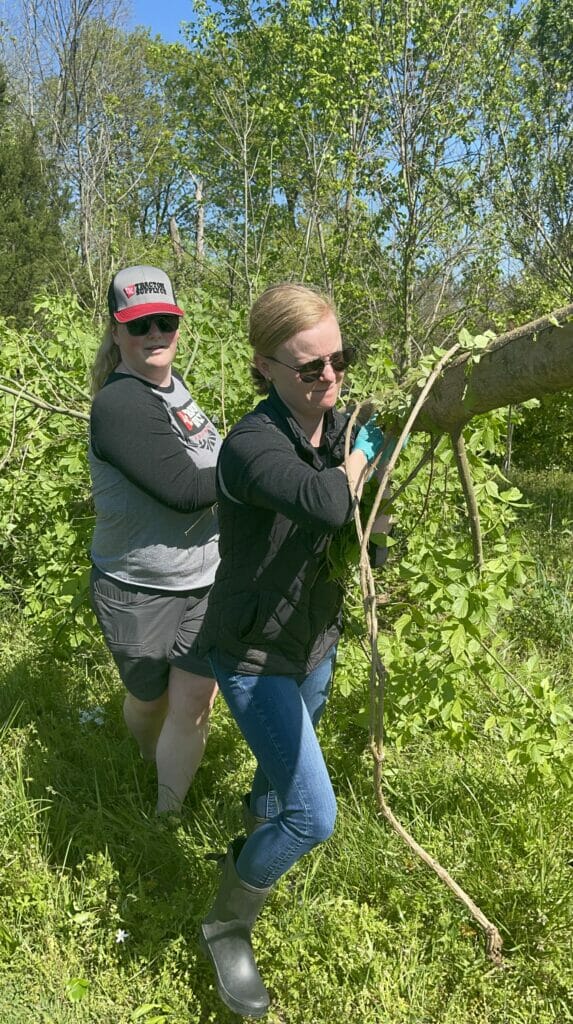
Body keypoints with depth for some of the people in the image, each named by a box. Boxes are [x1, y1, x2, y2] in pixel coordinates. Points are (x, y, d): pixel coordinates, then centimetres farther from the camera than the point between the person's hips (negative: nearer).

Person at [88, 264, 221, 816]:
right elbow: (185, 490, -28)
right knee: (149, 700, 19)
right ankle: (154, 764, 53)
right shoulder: (120, 404, -23)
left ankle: (168, 815, 26)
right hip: (140, 591, -5)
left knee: (193, 706, 4)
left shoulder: (169, 383, 4)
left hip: (207, 581, 6)